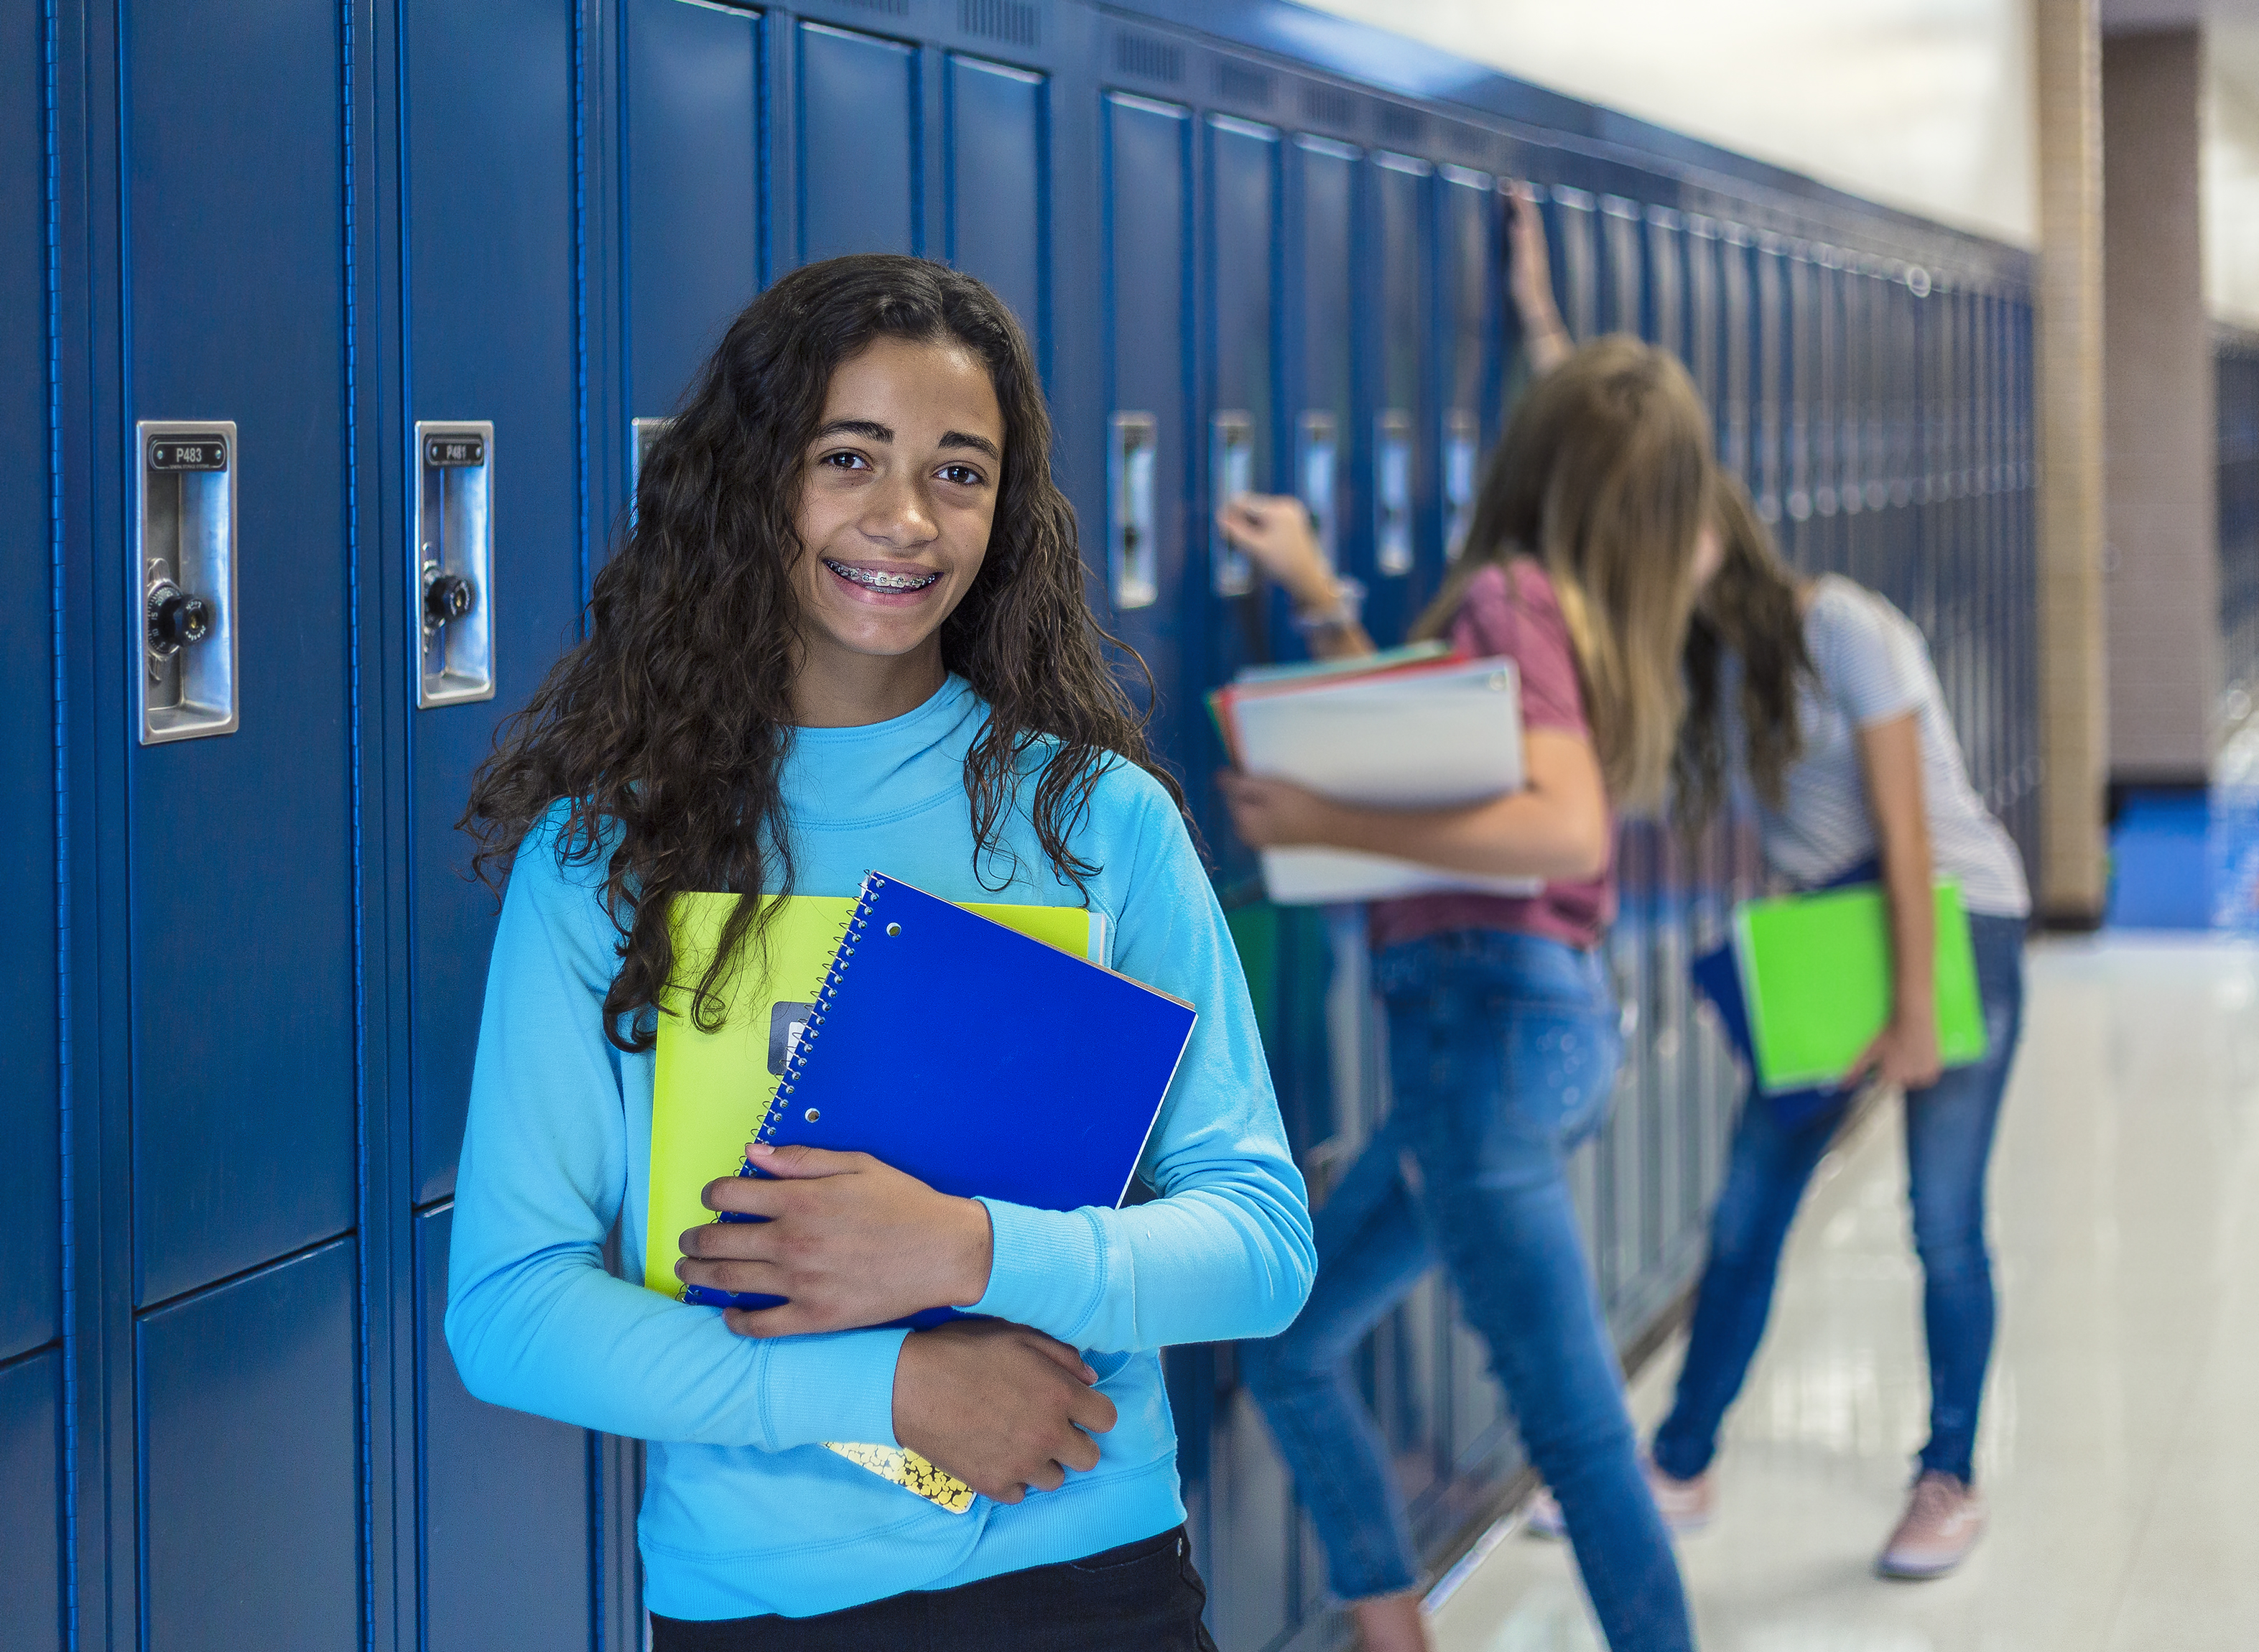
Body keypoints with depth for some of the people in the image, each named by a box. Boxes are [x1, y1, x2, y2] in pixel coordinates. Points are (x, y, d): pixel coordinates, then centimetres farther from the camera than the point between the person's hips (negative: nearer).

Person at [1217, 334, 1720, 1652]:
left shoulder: (1510, 595, -11)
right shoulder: (1595, 615, 14)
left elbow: (1567, 830, -25)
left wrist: (1327, 826, -21)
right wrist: (1321, 596, 25)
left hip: (1490, 1014, -10)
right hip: (1556, 1015, 10)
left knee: (1575, 1425, -7)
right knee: (1297, 1351, 17)